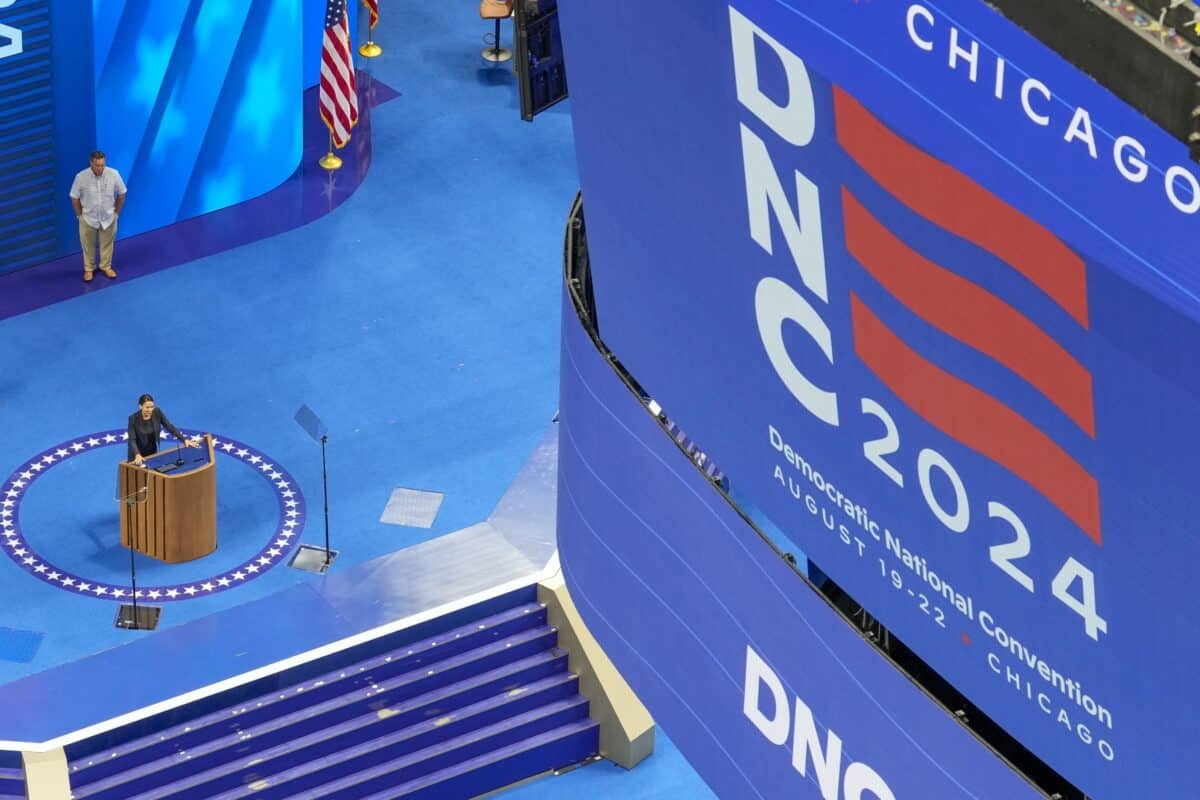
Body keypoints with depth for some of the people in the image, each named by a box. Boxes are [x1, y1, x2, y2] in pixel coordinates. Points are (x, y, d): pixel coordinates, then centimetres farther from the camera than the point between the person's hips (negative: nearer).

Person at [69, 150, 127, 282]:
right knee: (88, 245, 15)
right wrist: (80, 215, -4)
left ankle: (106, 267, 37)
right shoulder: (81, 177, -23)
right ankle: (89, 269, 33)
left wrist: (116, 212, 1)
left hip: (108, 218, 1)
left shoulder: (113, 174, -20)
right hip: (88, 218, -1)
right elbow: (74, 198, -9)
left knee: (107, 244, 17)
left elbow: (121, 194, -4)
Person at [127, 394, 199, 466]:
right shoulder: (133, 418, -21)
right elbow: (132, 440, -25)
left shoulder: (157, 412, -12)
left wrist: (184, 440, -16)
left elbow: (170, 427, -7)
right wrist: (137, 455, -42)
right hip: (137, 453, -3)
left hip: (152, 453, 3)